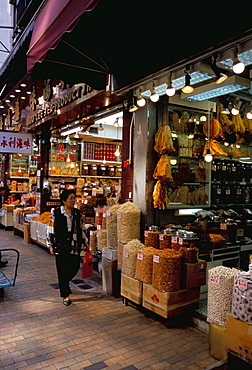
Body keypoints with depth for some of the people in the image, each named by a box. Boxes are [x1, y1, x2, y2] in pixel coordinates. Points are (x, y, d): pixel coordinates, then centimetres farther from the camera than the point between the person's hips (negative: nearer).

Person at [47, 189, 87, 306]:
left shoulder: (77, 213, 7)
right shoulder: (56, 213, -7)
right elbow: (51, 229, -4)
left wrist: (85, 241, 17)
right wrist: (50, 246, -4)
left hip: (75, 246, 5)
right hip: (61, 246, -4)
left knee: (75, 267, 7)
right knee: (62, 269, 2)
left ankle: (63, 282, 38)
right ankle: (65, 295, 16)